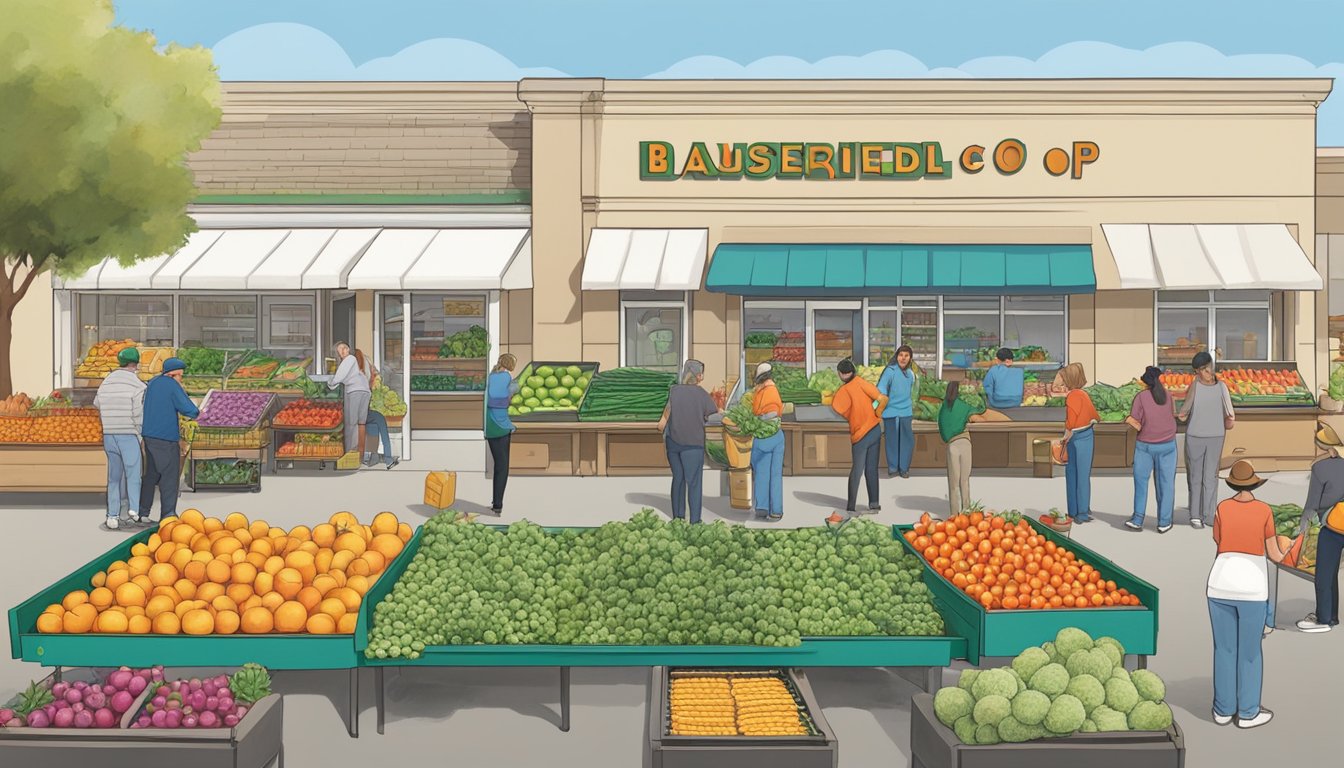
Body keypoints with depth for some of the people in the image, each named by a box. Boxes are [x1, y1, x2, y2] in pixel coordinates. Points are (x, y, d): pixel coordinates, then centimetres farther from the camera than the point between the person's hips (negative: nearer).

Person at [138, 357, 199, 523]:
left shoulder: (152, 383, 12)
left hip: (150, 436, 8)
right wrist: (196, 412, 4)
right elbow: (189, 410, -17)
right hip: (167, 439, -8)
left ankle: (142, 513, 17)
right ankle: (168, 515, -2)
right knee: (169, 477, -2)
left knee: (151, 475, 15)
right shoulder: (173, 386, -11)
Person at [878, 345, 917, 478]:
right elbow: (881, 388, -20)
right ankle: (892, 468, 16)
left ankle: (904, 468, 18)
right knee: (892, 441, 3)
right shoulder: (890, 371, -9)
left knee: (908, 441, 4)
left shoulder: (910, 373, 10)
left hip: (906, 413, 5)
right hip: (891, 412, -5)